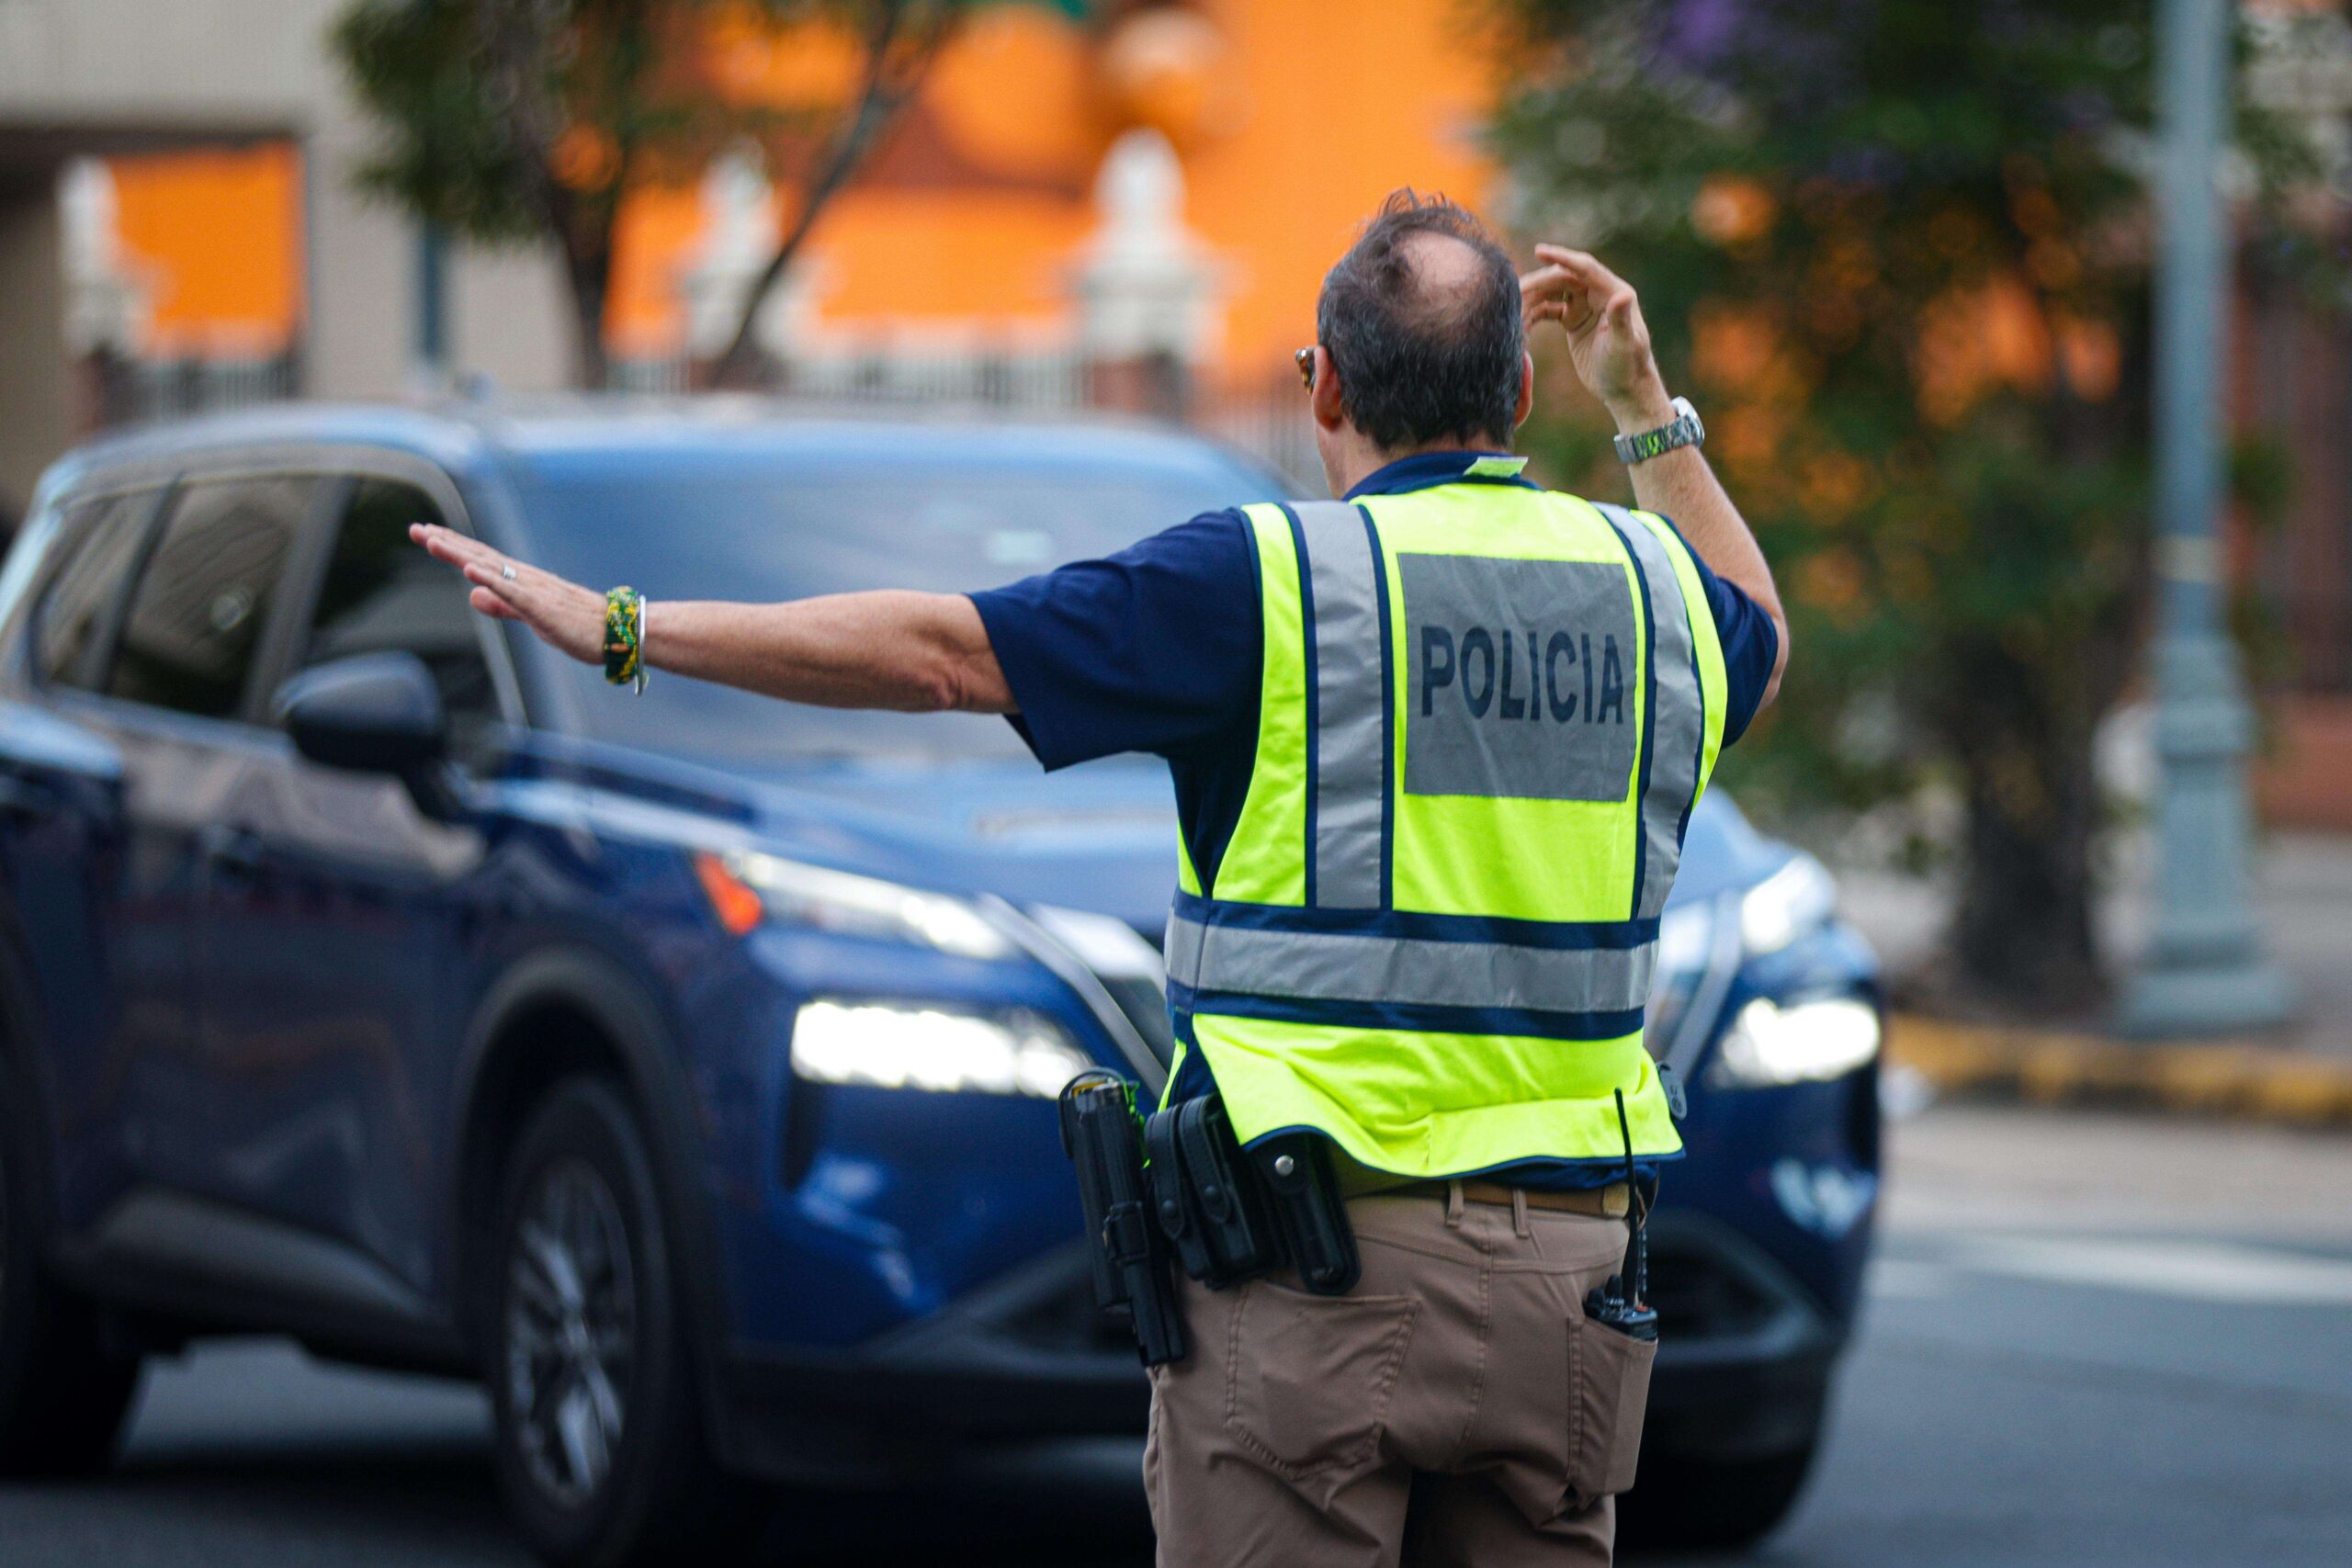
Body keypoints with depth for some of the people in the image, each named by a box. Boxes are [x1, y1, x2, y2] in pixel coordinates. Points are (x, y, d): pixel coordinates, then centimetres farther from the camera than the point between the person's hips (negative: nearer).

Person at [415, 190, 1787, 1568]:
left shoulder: (1270, 581, -7)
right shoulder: (1650, 587, 9)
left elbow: (934, 650, -6)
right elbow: (1762, 638, 35)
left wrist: (623, 628, 1)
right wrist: (1646, 402, 41)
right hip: (1569, 1272, 5)